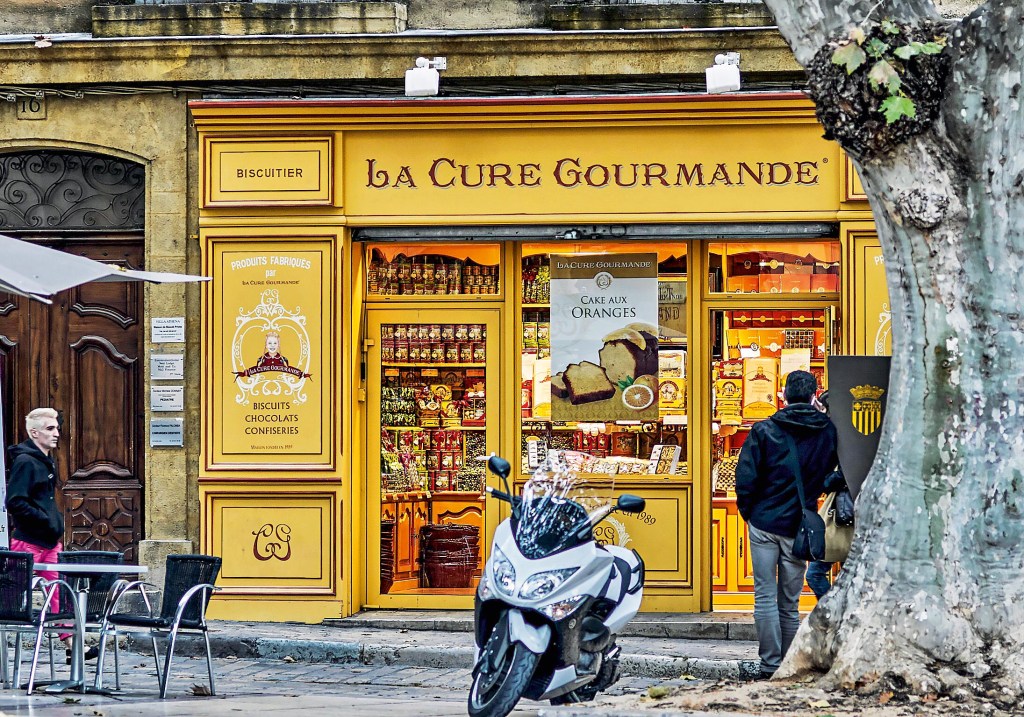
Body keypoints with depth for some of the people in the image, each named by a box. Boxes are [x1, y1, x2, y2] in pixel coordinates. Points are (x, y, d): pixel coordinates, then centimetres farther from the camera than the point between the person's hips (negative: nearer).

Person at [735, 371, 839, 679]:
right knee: (790, 602, 11)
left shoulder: (764, 431, -7)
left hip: (764, 523, -2)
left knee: (765, 597, 2)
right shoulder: (828, 431, 0)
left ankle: (770, 666, -3)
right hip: (799, 527, 2)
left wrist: (748, 511, 5)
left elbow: (745, 477, -8)